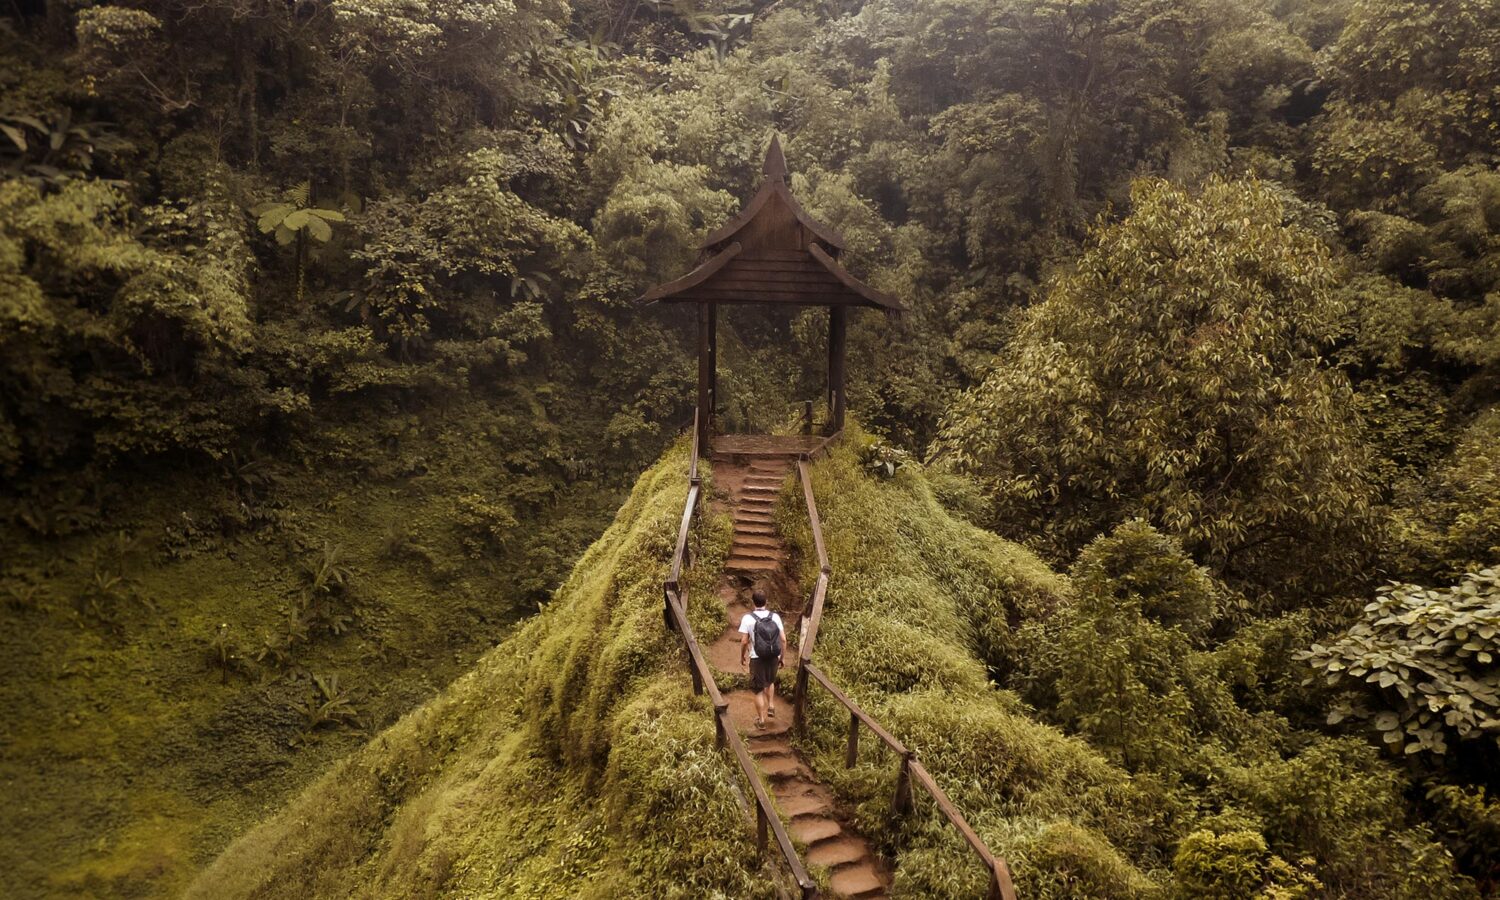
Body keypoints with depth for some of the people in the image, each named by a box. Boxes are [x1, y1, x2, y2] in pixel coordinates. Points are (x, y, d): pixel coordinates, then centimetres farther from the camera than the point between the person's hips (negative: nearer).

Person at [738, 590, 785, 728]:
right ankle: (771, 706, 21)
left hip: (757, 658, -3)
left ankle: (761, 720, 15)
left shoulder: (748, 618, -10)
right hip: (773, 657, 3)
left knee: (759, 689, 11)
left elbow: (744, 641, -11)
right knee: (770, 681, 31)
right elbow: (783, 639, -2)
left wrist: (742, 657, 6)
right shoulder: (775, 616, -3)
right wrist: (782, 657, 10)